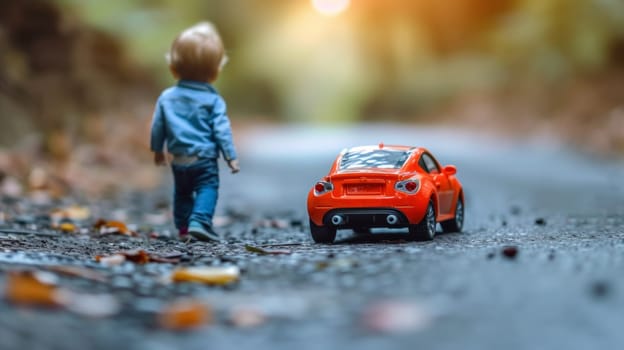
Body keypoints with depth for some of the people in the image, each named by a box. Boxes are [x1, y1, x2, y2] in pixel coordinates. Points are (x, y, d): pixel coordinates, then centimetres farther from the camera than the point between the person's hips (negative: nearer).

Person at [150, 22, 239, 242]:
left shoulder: (167, 97, 1)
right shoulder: (213, 100, -9)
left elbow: (157, 126, 7)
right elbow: (221, 130, -10)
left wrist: (157, 149, 22)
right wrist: (231, 156, -4)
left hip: (178, 159, 4)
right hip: (204, 158, -4)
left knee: (182, 192, 19)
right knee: (207, 189, -1)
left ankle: (183, 227, 23)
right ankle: (200, 221, -21)